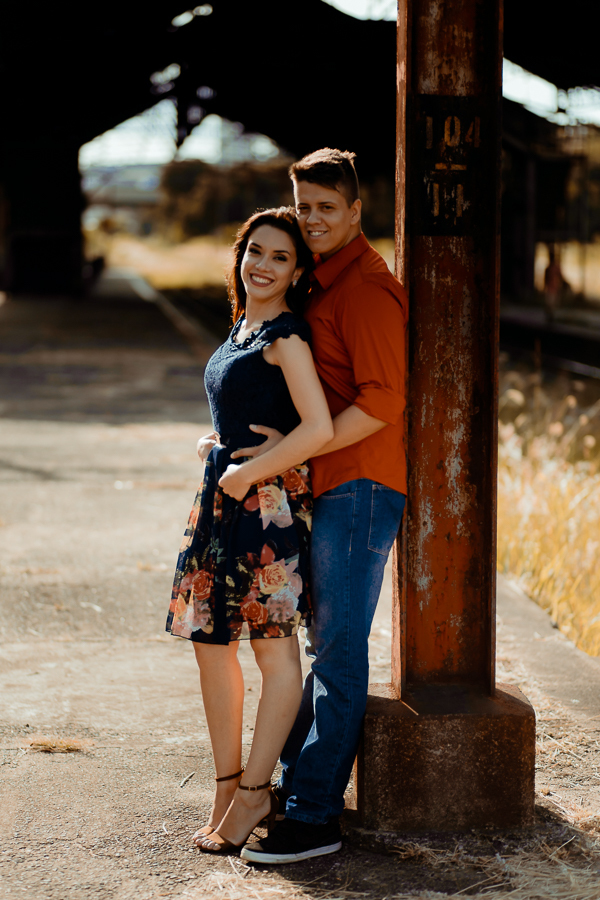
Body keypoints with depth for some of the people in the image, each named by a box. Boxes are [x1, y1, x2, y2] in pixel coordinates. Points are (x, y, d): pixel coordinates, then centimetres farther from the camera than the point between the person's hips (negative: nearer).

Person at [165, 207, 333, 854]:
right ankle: (228, 785, 20)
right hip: (223, 497, 10)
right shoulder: (243, 325, 15)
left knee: (274, 647, 0)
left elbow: (319, 429, -22)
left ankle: (253, 793, 7)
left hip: (268, 501, -10)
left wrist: (247, 473, -15)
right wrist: (217, 443, 14)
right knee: (208, 642, 11)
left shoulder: (286, 334, -12)